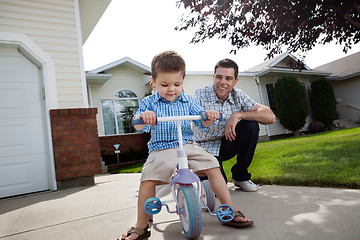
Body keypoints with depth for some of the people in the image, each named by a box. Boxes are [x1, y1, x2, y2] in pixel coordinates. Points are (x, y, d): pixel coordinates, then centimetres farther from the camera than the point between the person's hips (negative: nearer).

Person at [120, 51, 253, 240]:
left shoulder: (188, 101, 8)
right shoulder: (149, 103, 2)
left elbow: (201, 122, 5)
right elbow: (140, 127, -9)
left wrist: (209, 118, -19)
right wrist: (142, 117, -34)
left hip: (187, 145, 3)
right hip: (161, 149, -2)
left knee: (213, 166, -13)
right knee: (147, 179, -24)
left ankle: (231, 211, 2)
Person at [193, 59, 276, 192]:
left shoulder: (239, 96, -7)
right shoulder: (200, 95, -15)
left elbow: (270, 117, -17)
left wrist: (238, 115, -28)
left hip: (227, 145, 3)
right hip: (206, 148, -3)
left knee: (250, 125, -22)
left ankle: (240, 176, -4)